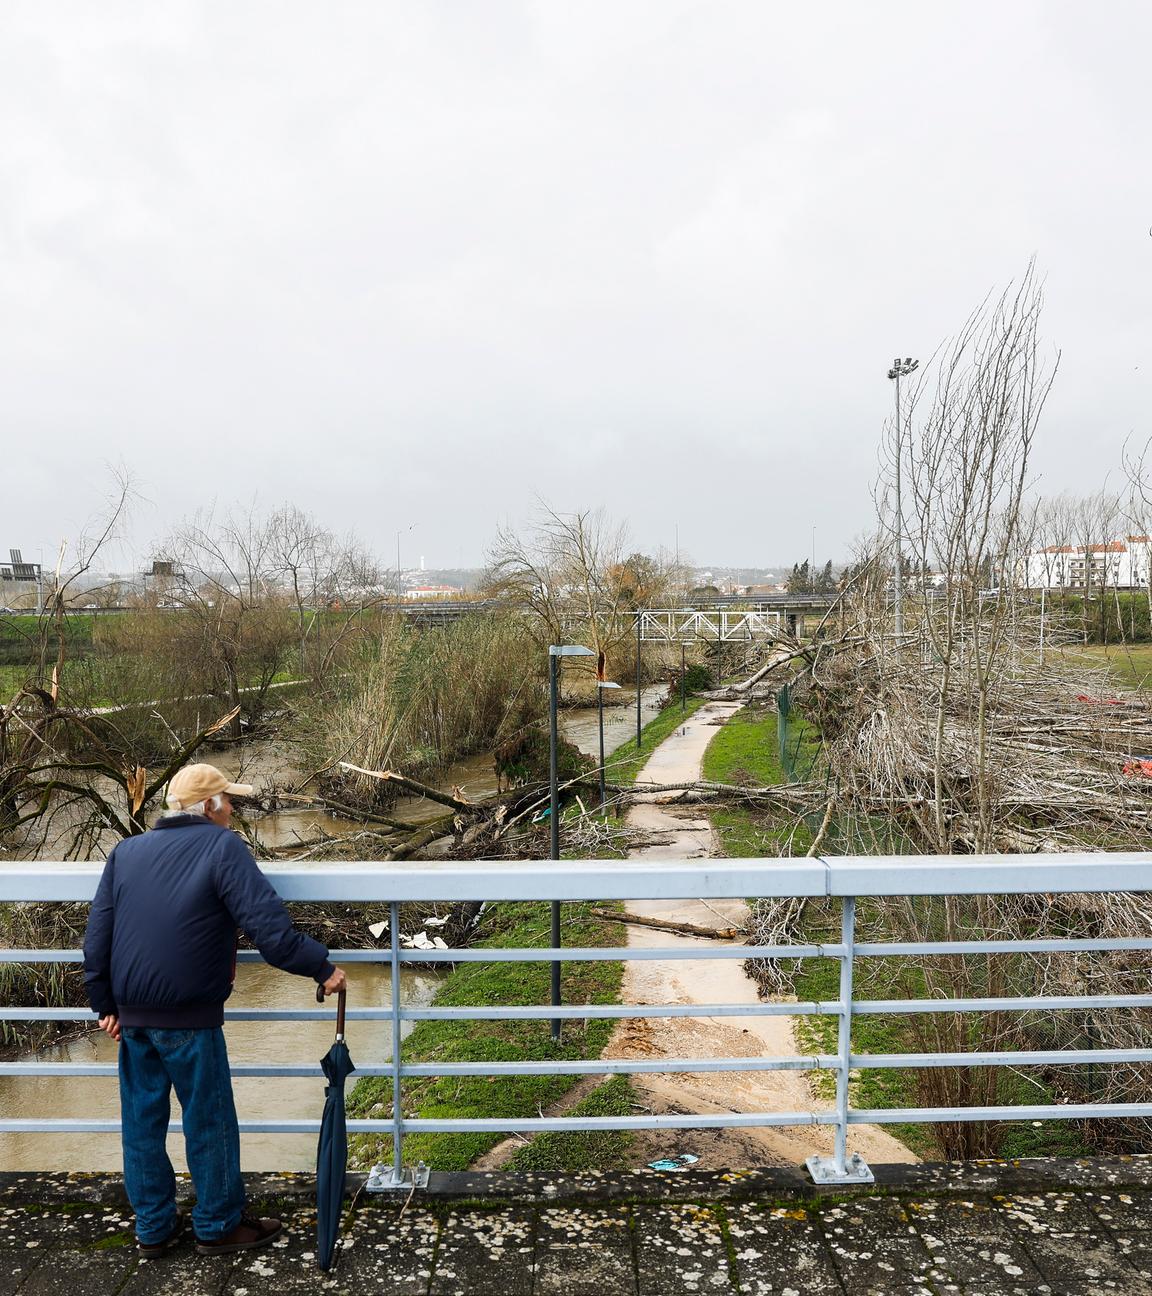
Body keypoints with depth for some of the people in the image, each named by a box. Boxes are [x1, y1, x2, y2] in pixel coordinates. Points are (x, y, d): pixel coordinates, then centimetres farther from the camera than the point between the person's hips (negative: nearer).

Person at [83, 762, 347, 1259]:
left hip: (130, 1014, 6)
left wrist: (105, 1004, 16)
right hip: (189, 1018, -6)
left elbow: (97, 936, 8)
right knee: (209, 1122, 9)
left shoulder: (125, 852, 7)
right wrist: (322, 968, -11)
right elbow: (269, 926, -20)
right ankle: (218, 1226, 23)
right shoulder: (222, 846, -12)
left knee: (142, 1121, 17)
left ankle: (153, 1227, 30)